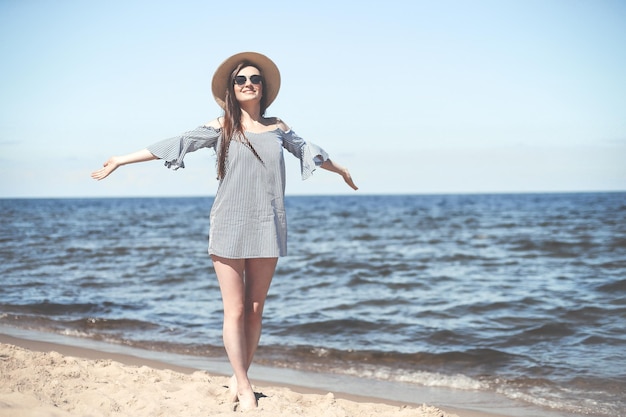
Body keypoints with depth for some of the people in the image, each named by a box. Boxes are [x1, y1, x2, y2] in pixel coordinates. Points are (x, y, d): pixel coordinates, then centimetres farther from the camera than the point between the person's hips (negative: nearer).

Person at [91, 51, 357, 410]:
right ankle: (244, 388, 7)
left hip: (267, 228, 3)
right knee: (235, 311, -2)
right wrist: (120, 160, 2)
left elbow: (307, 150, 26)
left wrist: (341, 169, 41)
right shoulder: (221, 128, 2)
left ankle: (239, 379, 15)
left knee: (255, 309, 4)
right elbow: (174, 146, 2)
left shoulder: (277, 127, 10)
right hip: (229, 228, -3)